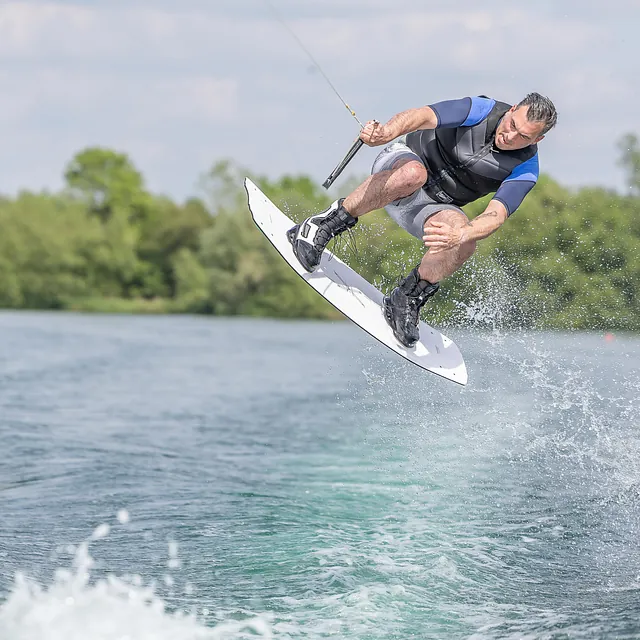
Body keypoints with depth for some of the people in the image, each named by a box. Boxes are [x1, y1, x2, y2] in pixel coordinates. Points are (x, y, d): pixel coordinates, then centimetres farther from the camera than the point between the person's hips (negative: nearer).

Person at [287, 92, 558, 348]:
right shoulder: (483, 110, -19)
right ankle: (324, 225, -30)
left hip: (434, 206, 2)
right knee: (413, 173, -40)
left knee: (464, 244, -30)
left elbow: (496, 216, -30)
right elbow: (424, 115, -32)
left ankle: (405, 301, -11)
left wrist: (460, 234, -52)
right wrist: (388, 131, -55)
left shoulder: (525, 170, -16)